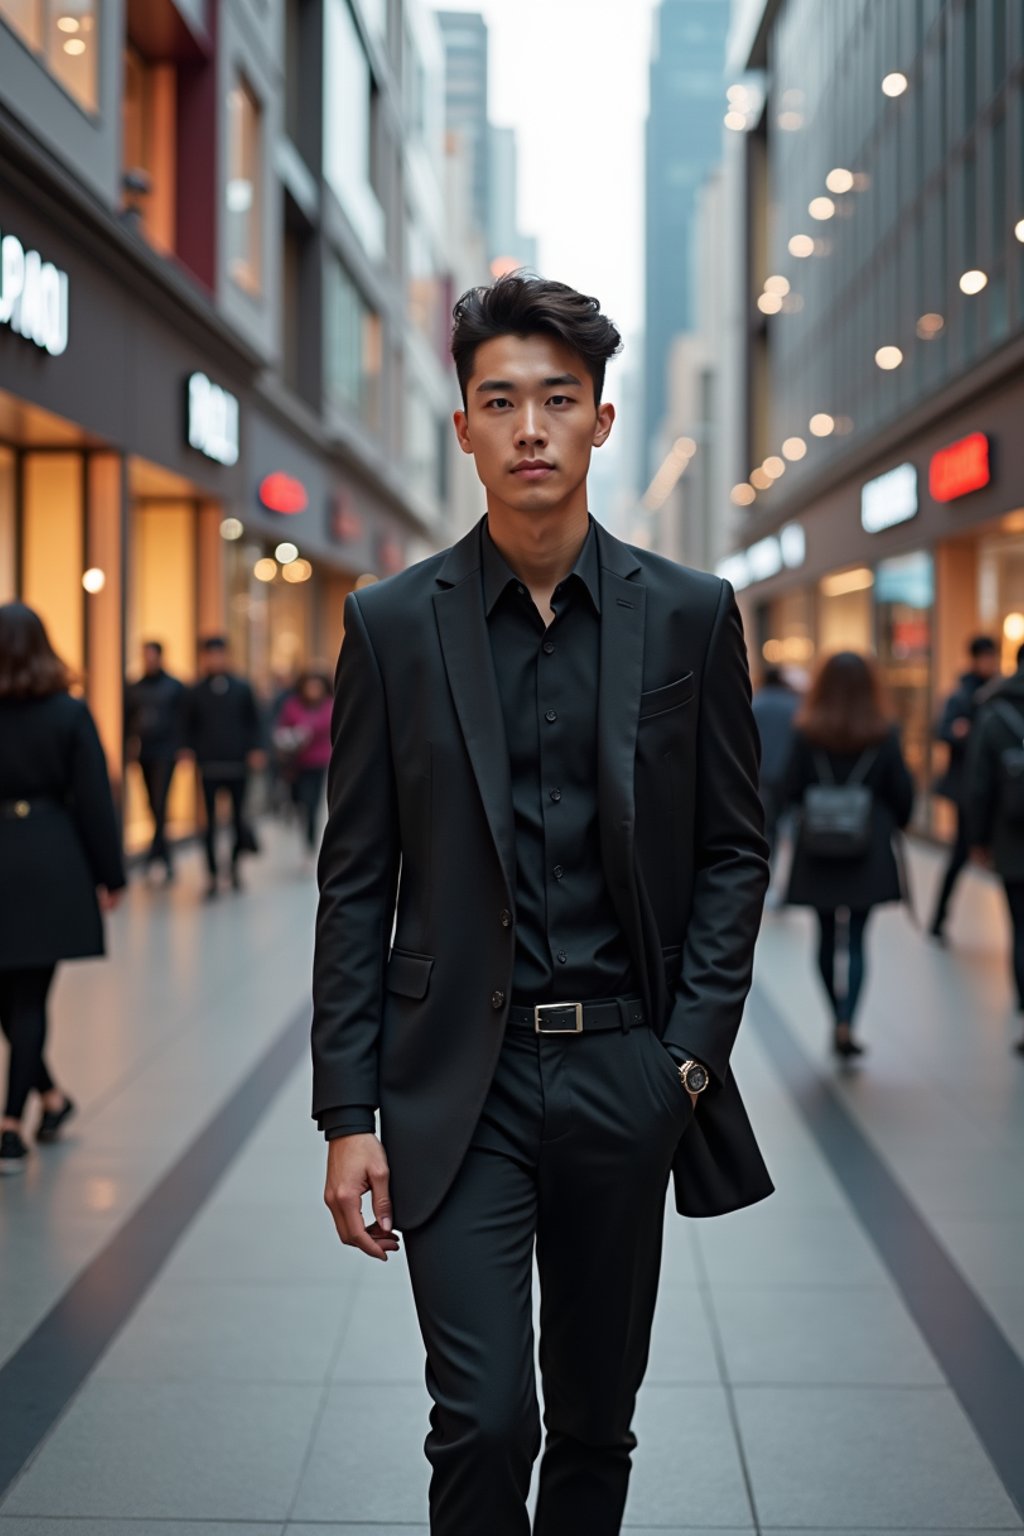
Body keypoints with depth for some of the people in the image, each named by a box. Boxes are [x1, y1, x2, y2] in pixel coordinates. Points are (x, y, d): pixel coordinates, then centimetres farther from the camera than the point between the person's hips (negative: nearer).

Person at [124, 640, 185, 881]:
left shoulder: (175, 687, 1)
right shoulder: (134, 688, 11)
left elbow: (183, 718, -1)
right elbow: (127, 718, 10)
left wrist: (181, 748, -8)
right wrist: (130, 742, -4)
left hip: (165, 753, -4)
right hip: (143, 753, 4)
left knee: (159, 802, -13)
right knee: (153, 804, 8)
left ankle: (156, 849, -14)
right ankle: (165, 856, 17)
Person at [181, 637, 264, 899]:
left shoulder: (242, 688, 6)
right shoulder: (196, 692, 6)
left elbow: (253, 721, 9)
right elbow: (190, 727, 10)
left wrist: (255, 749, -2)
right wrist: (189, 750, -4)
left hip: (237, 762, 0)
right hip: (209, 766, 0)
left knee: (238, 817, 3)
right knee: (211, 821, -1)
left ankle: (236, 863, 25)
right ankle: (213, 875, 3)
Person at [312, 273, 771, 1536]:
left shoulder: (689, 616, 2)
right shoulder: (393, 625, 0)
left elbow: (733, 850, 6)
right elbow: (356, 882, 1)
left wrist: (693, 1052, -5)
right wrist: (349, 1113, -3)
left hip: (623, 1078, 2)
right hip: (459, 1078, -1)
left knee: (595, 1422, 14)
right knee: (483, 1422, -7)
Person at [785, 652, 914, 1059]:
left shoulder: (807, 732, -6)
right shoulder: (883, 734, -6)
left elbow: (792, 791, -3)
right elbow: (902, 793, -1)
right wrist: (891, 825, 18)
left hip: (817, 848, 1)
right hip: (868, 849, -1)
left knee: (828, 937, 14)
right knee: (856, 940, 0)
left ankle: (838, 1018, 23)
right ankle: (846, 1023, -13)